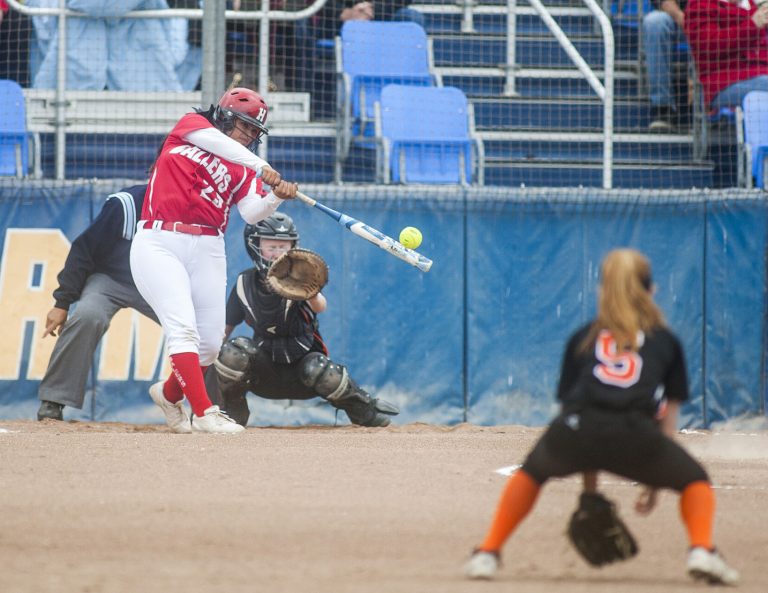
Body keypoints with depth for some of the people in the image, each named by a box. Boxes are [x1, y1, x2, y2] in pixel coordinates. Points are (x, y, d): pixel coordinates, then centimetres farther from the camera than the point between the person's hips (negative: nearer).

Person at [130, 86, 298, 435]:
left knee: (210, 342, 4)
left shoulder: (242, 170, 14)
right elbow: (213, 140, -15)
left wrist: (277, 197, -22)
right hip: (159, 244, -5)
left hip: (207, 250, 5)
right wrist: (261, 167, -26)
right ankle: (204, 413, -22)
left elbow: (252, 213, -2)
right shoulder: (190, 125, 7)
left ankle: (170, 393, 31)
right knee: (183, 328, -17)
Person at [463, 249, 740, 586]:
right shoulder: (666, 341, 27)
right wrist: (653, 483, 31)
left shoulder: (582, 339, 29)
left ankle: (488, 554, 25)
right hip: (634, 436, -2)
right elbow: (667, 420, 24)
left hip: (572, 431, 2)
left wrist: (589, 487, 33)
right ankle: (701, 551, -2)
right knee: (695, 480, 25)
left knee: (532, 472, 35)